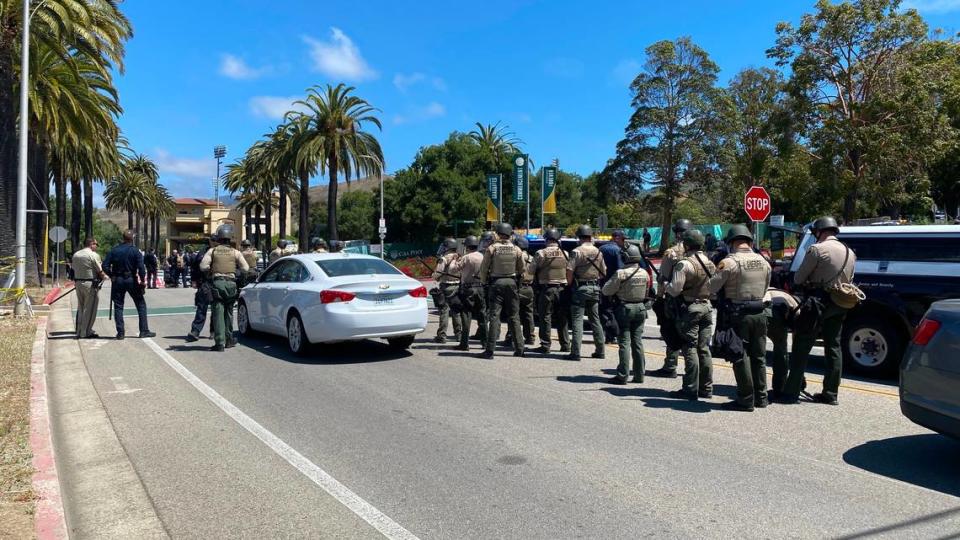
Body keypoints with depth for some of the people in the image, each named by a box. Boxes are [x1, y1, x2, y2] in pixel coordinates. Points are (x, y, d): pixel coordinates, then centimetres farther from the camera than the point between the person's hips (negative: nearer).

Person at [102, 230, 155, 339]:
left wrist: (112, 275, 9)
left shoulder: (114, 251, 2)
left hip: (117, 281, 2)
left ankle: (120, 333, 6)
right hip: (131, 280, -2)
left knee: (118, 306, 8)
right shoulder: (135, 251, -5)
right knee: (141, 305, 7)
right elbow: (141, 267, -14)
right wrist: (143, 281, -5)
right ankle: (144, 331, 4)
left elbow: (105, 266, -3)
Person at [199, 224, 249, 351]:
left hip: (217, 283, -1)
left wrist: (211, 268, 15)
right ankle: (229, 339, 24)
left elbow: (203, 266, -4)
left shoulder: (212, 251, 5)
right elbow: (245, 268, 3)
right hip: (231, 283, 1)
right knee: (229, 312, 16)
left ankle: (220, 342, -7)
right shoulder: (235, 252, 6)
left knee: (218, 312, -2)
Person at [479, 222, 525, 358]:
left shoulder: (492, 248, -5)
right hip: (511, 282, 3)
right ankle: (519, 348, 13)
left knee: (494, 316, -2)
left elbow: (483, 268, -3)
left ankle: (490, 350, -5)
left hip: (496, 283, -2)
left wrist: (484, 281, 11)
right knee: (514, 317, 10)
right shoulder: (517, 250, 2)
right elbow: (521, 269, 8)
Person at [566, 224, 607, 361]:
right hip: (595, 288, 6)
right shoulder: (598, 252, 6)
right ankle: (600, 351, 20)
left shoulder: (577, 251, -12)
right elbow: (604, 271, 11)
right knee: (595, 319, 15)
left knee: (577, 320, -5)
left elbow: (569, 270, -18)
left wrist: (569, 284, -4)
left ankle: (575, 352, -9)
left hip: (580, 288, -5)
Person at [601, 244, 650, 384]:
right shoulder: (644, 273, 1)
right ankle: (639, 375, 16)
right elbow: (646, 292, 11)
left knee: (624, 342, -2)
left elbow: (606, 291, -11)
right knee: (637, 342, 11)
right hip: (640, 308, 5)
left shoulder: (621, 273, -16)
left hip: (625, 308, -5)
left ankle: (623, 375, -2)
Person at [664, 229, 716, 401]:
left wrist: (665, 285, 2)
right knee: (704, 349, 11)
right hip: (707, 307, 7)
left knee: (690, 349, -3)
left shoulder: (684, 264, -15)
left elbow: (675, 290, -17)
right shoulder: (710, 263, 9)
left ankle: (691, 389, -1)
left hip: (689, 309, -7)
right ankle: (706, 388, 17)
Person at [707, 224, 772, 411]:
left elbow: (712, 288, -10)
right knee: (759, 357, 15)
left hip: (738, 315, -6)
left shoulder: (729, 262, -13)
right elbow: (765, 289, 13)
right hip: (760, 313, 6)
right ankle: (761, 397, 23)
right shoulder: (763, 262, 6)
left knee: (740, 358, 1)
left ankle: (746, 399, 4)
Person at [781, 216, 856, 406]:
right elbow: (849, 281, 17)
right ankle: (830, 394, 16)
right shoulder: (849, 252, 12)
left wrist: (808, 283, 11)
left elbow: (798, 278, -9)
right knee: (833, 347, 12)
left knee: (801, 347, -2)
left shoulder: (817, 250, -12)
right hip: (839, 305, 7)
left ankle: (792, 391, -1)